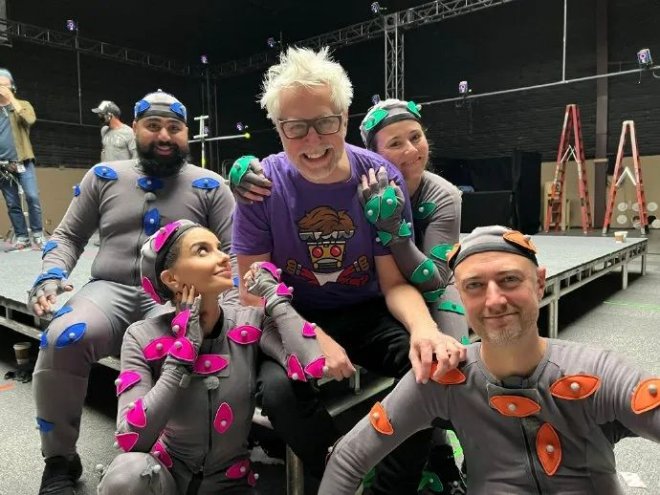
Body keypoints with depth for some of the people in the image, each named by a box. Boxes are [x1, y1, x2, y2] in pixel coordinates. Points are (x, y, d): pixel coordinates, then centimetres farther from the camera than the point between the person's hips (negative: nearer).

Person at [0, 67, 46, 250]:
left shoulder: (22, 104, 6)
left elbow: (30, 119, -16)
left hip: (22, 162, -3)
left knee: (32, 197, -14)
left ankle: (38, 234, -2)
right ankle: (21, 237, 11)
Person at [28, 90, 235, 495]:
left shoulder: (210, 186, 10)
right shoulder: (104, 177, 16)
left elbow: (234, 251, 5)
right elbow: (68, 236, 21)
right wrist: (50, 277, 1)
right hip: (111, 291, 2)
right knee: (63, 339, -29)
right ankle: (60, 461, -1)